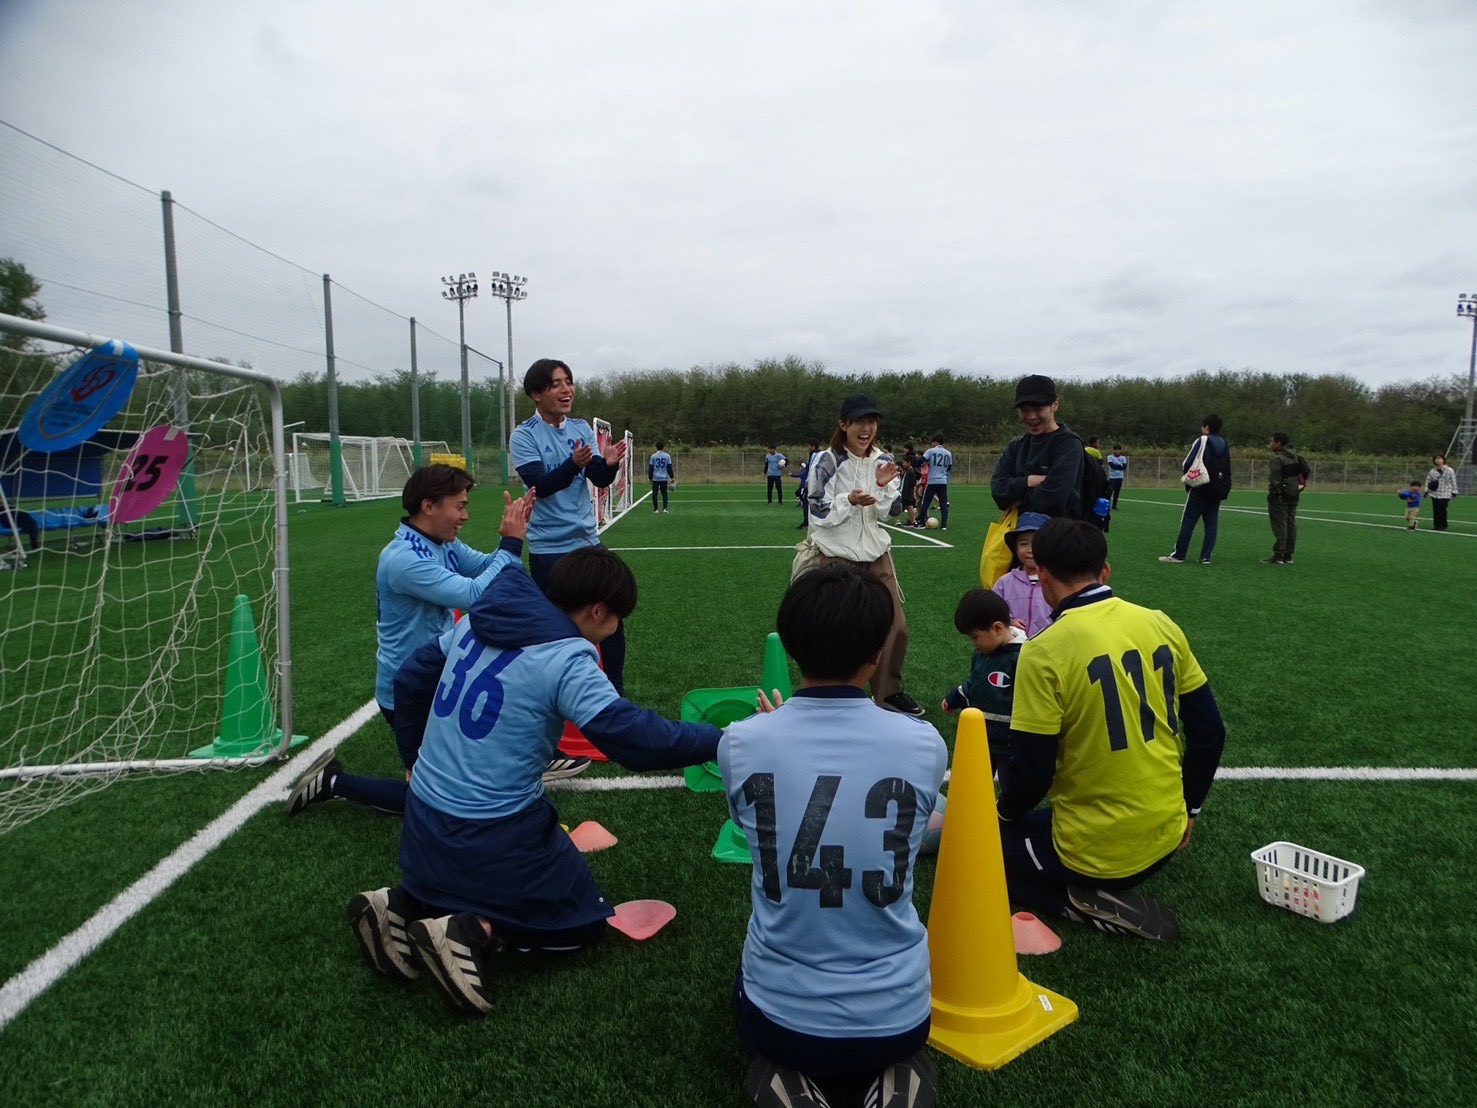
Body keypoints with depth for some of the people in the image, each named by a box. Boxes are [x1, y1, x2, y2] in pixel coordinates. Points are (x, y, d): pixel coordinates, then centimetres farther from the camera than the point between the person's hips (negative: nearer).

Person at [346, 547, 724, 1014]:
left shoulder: (479, 621, 1)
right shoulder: (567, 660, -21)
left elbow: (410, 680, 12)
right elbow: (638, 738, -25)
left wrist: (418, 759, 23)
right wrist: (725, 739, -13)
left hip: (424, 817, 7)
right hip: (494, 833, -7)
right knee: (585, 920, 12)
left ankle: (404, 904, 9)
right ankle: (474, 933, -9)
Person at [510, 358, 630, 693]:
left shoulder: (582, 428, 5)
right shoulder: (524, 435, -9)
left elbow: (600, 481, -1)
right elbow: (540, 485, -20)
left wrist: (609, 463, -24)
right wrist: (574, 464, -36)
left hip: (588, 541, 5)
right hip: (549, 549, -5)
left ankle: (616, 691, 25)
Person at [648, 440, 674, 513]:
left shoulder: (653, 456, -1)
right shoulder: (667, 456, -1)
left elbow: (650, 468, 2)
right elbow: (670, 467, 1)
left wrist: (650, 478, 11)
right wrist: (672, 477, 8)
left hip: (655, 478, -1)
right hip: (664, 478, 1)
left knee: (655, 493, 7)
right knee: (664, 493, 7)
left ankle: (655, 509, 8)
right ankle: (664, 508, -2)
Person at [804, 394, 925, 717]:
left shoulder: (882, 461, 2)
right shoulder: (827, 462, -13)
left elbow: (884, 514, 3)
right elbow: (819, 514, -13)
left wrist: (884, 487, -15)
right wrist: (850, 501, -28)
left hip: (876, 554, 5)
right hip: (837, 556, -5)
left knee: (896, 625, 6)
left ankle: (888, 691, 24)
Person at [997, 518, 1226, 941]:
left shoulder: (1044, 652, -21)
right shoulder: (1161, 625, -3)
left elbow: (1031, 773, -17)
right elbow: (1209, 732, 5)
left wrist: (1004, 812, 5)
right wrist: (1189, 809, 19)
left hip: (1096, 851, -7)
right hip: (1166, 838, 7)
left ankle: (1089, 904, 0)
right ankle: (1110, 895, 11)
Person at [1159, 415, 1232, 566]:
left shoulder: (1202, 441, -9)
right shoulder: (1224, 444, 10)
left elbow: (1187, 464, -13)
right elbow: (1227, 469, 13)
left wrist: (1183, 468, 8)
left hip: (1201, 489, -6)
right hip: (1218, 490, 6)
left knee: (1188, 521, -2)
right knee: (1211, 523, 6)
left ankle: (1178, 554, -1)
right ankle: (1206, 556, 4)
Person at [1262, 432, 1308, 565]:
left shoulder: (1277, 459, -14)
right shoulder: (1295, 457, 10)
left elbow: (1274, 480, -17)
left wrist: (1272, 495, -12)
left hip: (1279, 497, -8)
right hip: (1293, 496, 8)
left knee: (1279, 526, -7)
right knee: (1291, 525, 9)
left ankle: (1278, 556, -7)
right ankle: (1288, 556, 13)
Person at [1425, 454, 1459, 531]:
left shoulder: (1449, 470, -2)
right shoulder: (1432, 471, 6)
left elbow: (1453, 481, 1)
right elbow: (1428, 481, 13)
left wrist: (1454, 491, 0)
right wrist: (1426, 490, 5)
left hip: (1445, 494, -3)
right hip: (1434, 494, 3)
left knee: (1442, 509, -8)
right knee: (1436, 510, 5)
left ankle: (1443, 525, 3)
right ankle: (1436, 525, 14)